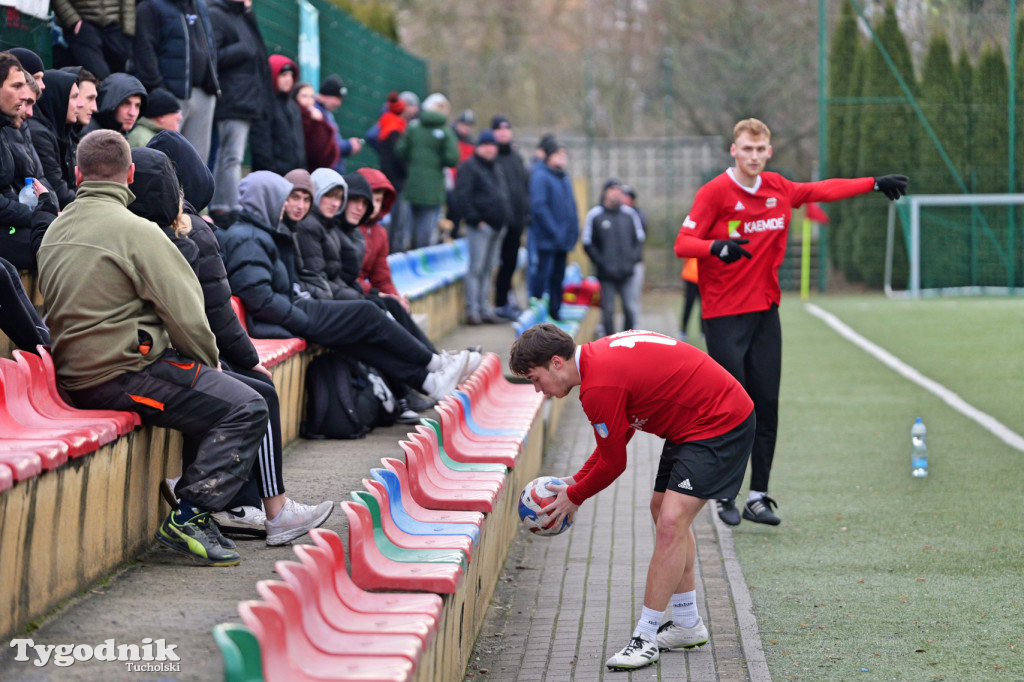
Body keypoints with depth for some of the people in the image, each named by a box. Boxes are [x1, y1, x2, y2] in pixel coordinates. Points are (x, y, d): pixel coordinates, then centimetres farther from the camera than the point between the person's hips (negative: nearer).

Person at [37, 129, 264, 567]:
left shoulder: (55, 231, 14)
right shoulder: (134, 230, -13)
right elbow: (186, 316, -15)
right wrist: (210, 365, 6)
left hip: (75, 377, 9)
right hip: (124, 374, -9)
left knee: (215, 398, 24)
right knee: (245, 408, -10)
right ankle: (189, 518, -13)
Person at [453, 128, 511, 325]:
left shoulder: (496, 170, 21)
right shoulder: (469, 167, -5)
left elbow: (504, 196, 27)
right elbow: (462, 196, -13)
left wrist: (505, 218, 13)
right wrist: (475, 219, -17)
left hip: (497, 227, 8)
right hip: (480, 227, -8)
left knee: (488, 269, 11)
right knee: (476, 268, -9)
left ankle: (485, 310, 15)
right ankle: (472, 311, -8)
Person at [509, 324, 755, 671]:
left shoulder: (598, 387, -25)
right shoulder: (600, 355, 6)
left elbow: (613, 463, -12)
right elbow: (617, 437, 19)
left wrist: (574, 497, 4)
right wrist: (577, 480, 18)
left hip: (721, 424, -11)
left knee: (671, 522, -16)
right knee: (663, 509, 18)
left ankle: (644, 638, -11)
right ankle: (687, 624, 30)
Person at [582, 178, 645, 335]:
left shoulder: (630, 214, 9)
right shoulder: (595, 215, 0)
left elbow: (639, 239, 16)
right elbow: (588, 244, 1)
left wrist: (633, 259, 1)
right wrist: (601, 263, -8)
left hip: (626, 273, 2)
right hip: (606, 275, -2)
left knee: (631, 309, -4)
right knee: (608, 310, 1)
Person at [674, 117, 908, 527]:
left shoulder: (778, 189, 8)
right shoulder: (715, 192, -8)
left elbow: (823, 190, 24)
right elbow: (682, 244, -12)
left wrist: (874, 184, 28)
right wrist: (718, 247, -31)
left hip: (765, 311, 5)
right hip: (724, 315, -5)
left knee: (766, 405, 2)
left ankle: (758, 497, 9)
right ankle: (726, 497, 6)